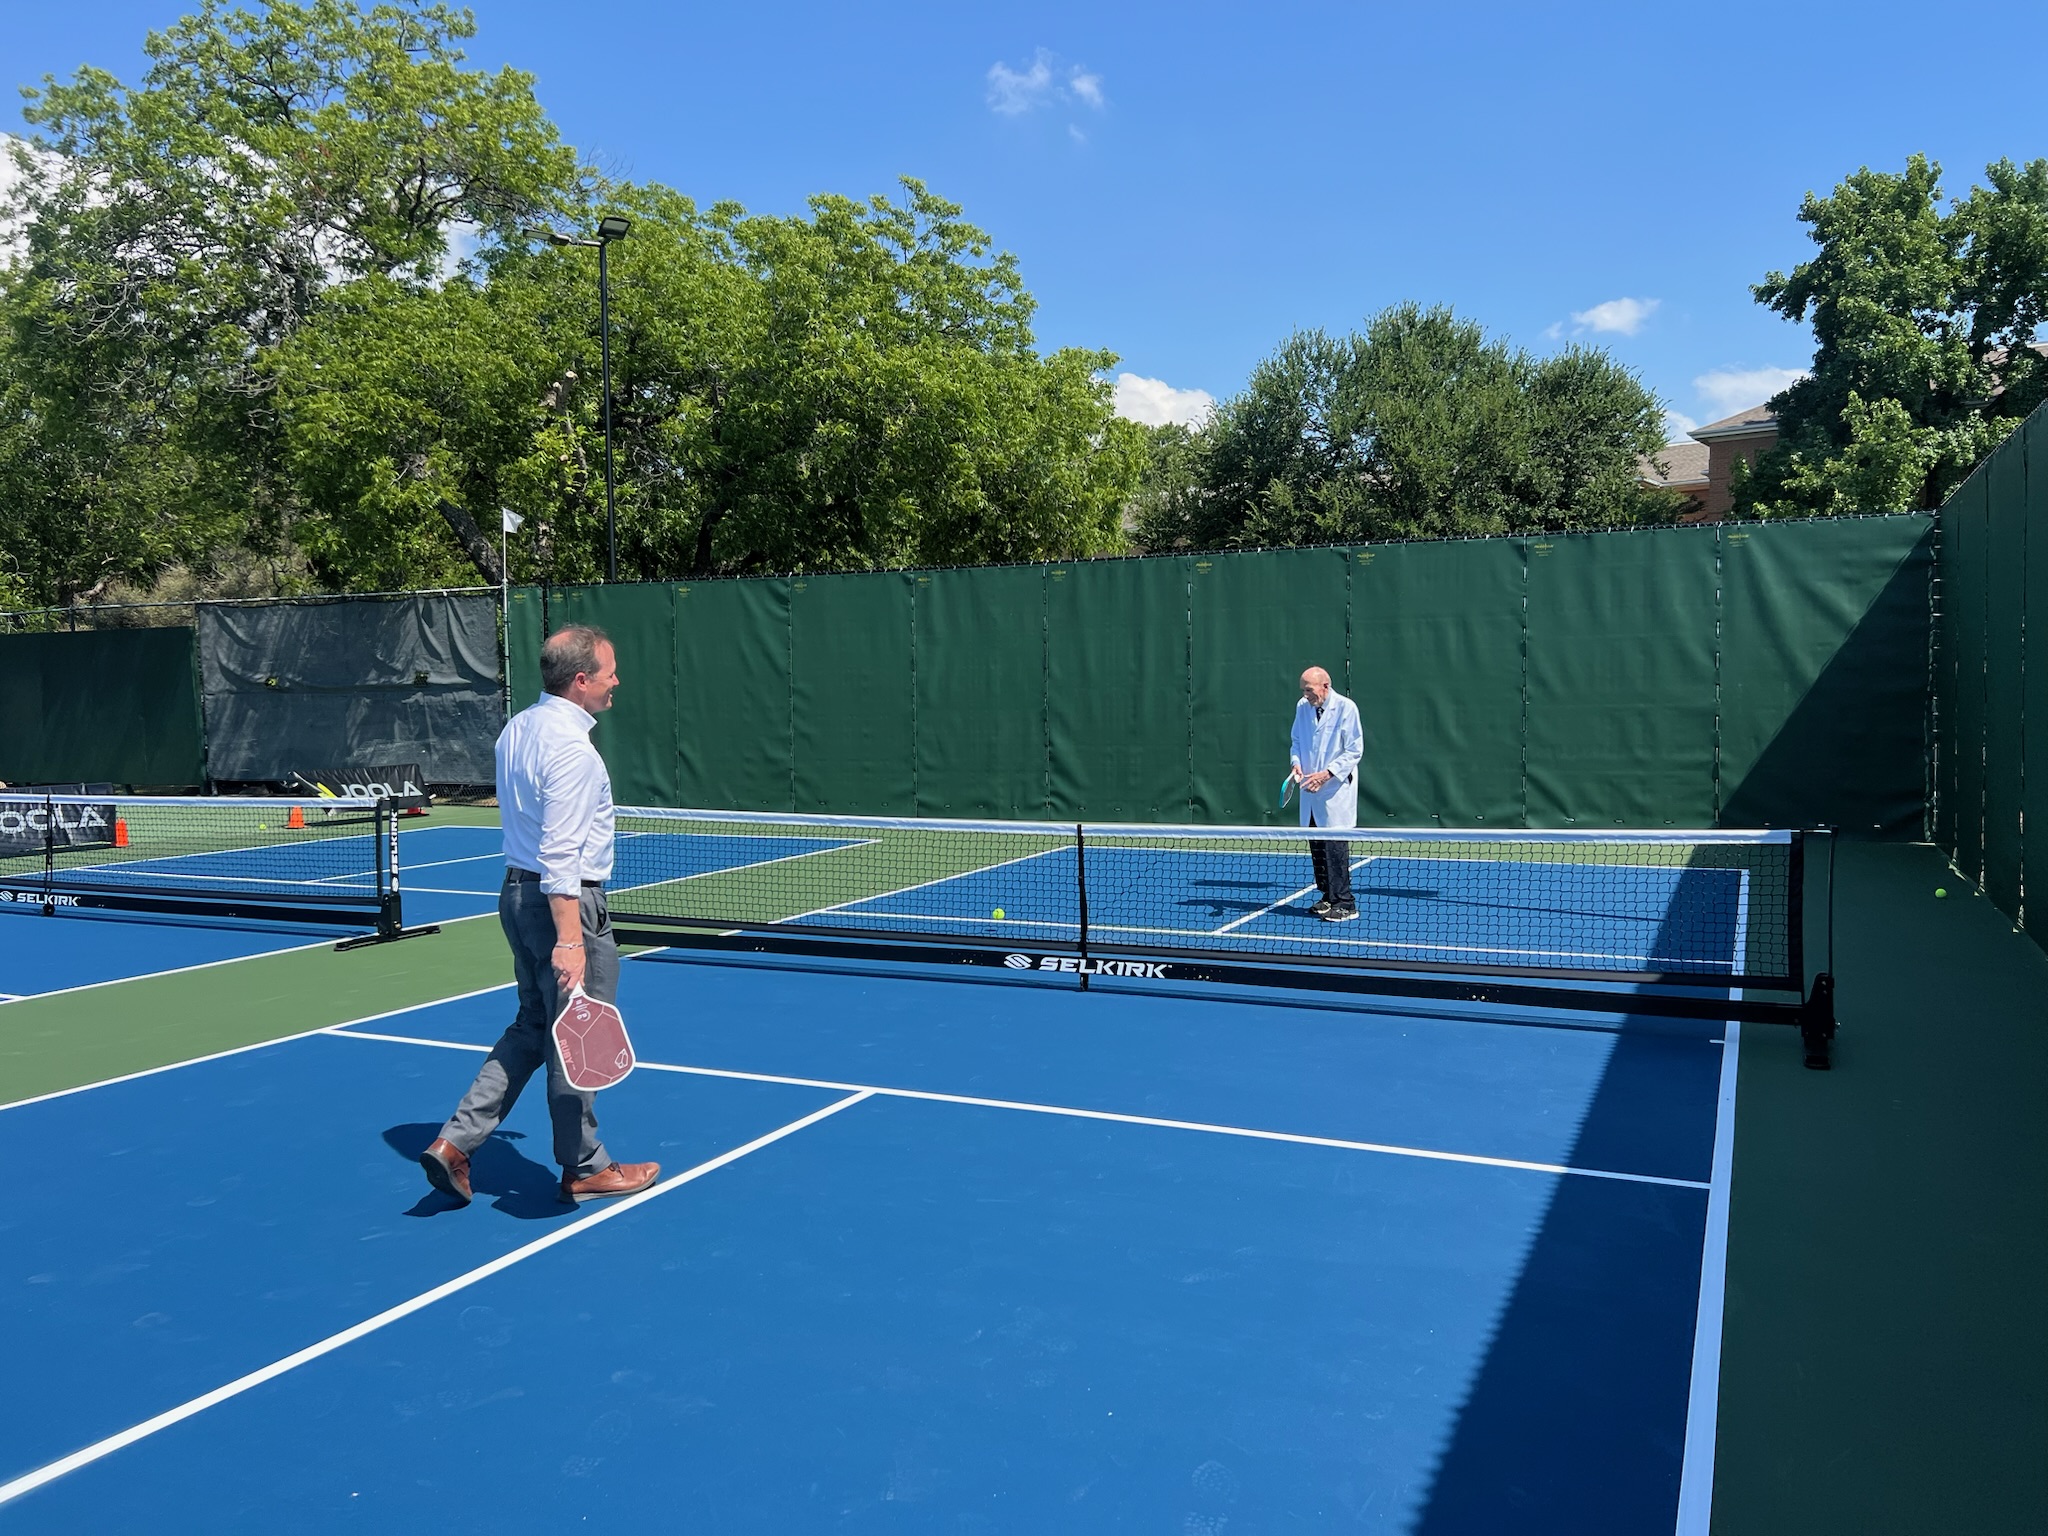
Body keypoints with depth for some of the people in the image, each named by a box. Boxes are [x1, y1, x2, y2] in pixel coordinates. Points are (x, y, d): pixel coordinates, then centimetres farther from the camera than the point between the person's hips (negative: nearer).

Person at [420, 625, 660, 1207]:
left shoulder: (517, 728, 9)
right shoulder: (570, 748, -21)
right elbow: (560, 854, -26)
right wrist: (569, 941, -27)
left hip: (517, 891, 9)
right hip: (565, 903, -9)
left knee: (531, 1029, 20)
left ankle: (455, 1142, 18)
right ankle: (585, 1169, 19)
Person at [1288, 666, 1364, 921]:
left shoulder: (1346, 708, -10)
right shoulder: (1302, 707, 7)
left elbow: (1355, 750, -10)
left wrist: (1327, 774, -18)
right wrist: (1297, 763, 0)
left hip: (1335, 791, -6)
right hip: (1310, 791, 6)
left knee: (1335, 845, -9)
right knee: (1316, 845, 8)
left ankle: (1344, 904, -3)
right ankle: (1328, 896, 21)